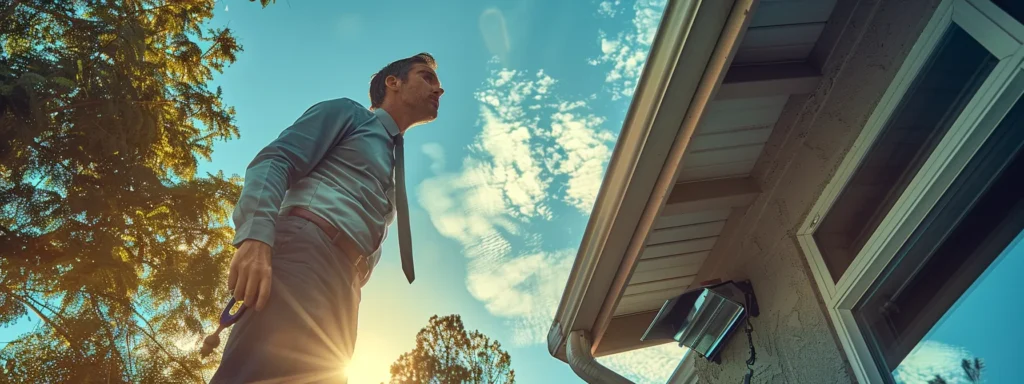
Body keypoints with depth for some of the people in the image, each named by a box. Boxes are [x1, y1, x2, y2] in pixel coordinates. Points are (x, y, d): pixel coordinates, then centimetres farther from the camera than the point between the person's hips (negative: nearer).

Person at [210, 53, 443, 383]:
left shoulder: (395, 169, 35)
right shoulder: (347, 112, 16)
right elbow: (275, 160, 0)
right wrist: (256, 235, -19)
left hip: (343, 290, 7)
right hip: (307, 249, -7)